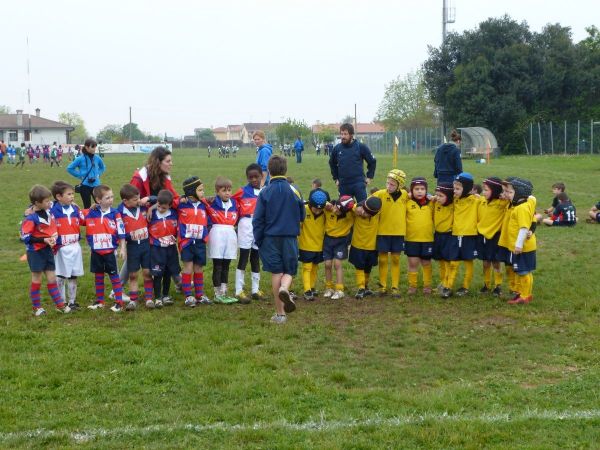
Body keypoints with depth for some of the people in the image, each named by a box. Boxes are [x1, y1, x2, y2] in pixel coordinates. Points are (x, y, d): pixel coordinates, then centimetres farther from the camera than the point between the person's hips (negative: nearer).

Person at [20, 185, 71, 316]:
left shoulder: (48, 211, -1)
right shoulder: (31, 218, -22)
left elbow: (51, 226, 20)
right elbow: (25, 237, -22)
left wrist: (54, 235, 3)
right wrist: (44, 240, -22)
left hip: (48, 250, 6)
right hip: (35, 252, -6)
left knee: (52, 278, 10)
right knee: (36, 280, 6)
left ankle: (60, 305, 14)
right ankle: (36, 307, 18)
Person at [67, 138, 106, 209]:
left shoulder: (97, 158, 1)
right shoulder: (81, 159, -9)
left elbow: (103, 167, 22)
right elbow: (69, 168, -1)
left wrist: (98, 174, 7)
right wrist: (79, 175, -5)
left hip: (96, 185, 3)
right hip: (85, 185, -3)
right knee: (87, 207, 5)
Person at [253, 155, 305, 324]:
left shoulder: (265, 192, -6)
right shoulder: (294, 190, -2)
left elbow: (258, 219, -5)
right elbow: (302, 216, 8)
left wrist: (258, 240, 5)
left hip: (271, 238, 0)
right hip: (290, 237, 0)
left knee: (276, 273, 6)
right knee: (289, 271, 12)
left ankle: (280, 313, 9)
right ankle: (284, 288, -24)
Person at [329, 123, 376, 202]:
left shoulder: (360, 147, -4)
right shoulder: (337, 149, 3)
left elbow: (372, 161, 7)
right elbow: (332, 164, 22)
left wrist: (369, 177, 4)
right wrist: (336, 178, 17)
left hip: (359, 183, -3)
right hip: (343, 185, 3)